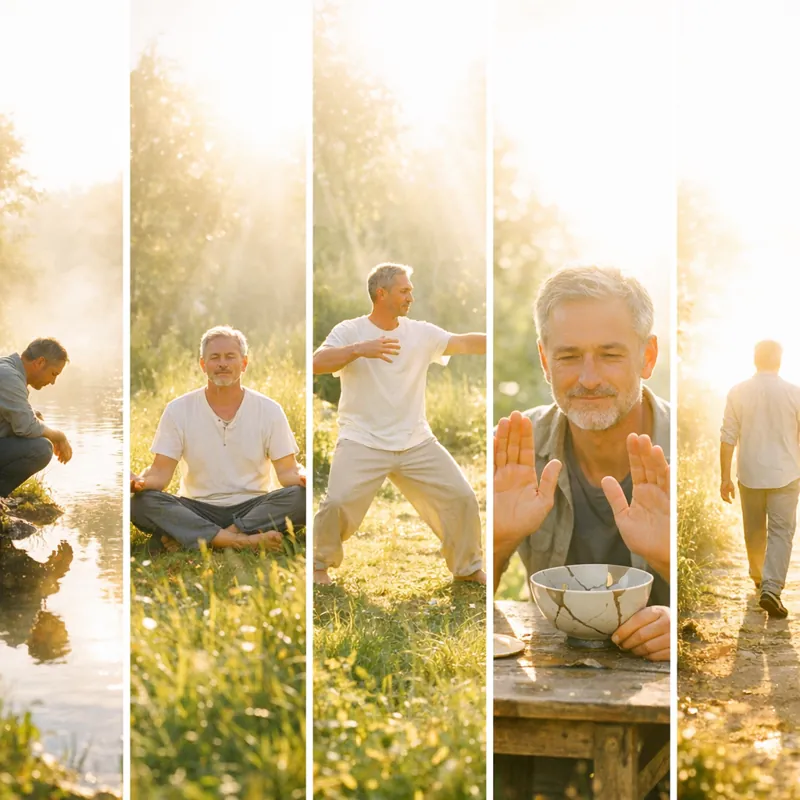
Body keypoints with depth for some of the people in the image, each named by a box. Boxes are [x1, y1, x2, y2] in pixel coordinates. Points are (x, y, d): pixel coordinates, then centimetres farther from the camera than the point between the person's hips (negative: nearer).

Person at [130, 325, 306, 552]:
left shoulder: (269, 410, 2)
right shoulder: (178, 410, 1)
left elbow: (287, 470, -1)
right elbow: (160, 472, -2)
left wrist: (301, 477, -25)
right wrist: (141, 482, -26)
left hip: (254, 508, 0)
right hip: (198, 511, 0)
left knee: (301, 497, -30)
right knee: (141, 503, -28)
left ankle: (191, 538, -31)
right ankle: (245, 540, -38)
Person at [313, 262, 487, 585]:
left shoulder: (421, 333, 5)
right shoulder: (350, 331, -4)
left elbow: (466, 343, -3)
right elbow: (317, 363, -18)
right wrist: (358, 349, -31)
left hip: (417, 442, 4)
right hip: (362, 442, -4)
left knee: (462, 497, 1)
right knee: (337, 503, -19)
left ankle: (468, 566, 23)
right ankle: (320, 563, 10)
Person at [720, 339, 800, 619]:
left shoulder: (738, 392, -6)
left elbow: (728, 438, -6)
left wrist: (725, 477, 0)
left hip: (750, 475, 2)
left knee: (754, 530, 19)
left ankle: (759, 578, 37)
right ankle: (771, 589, -14)